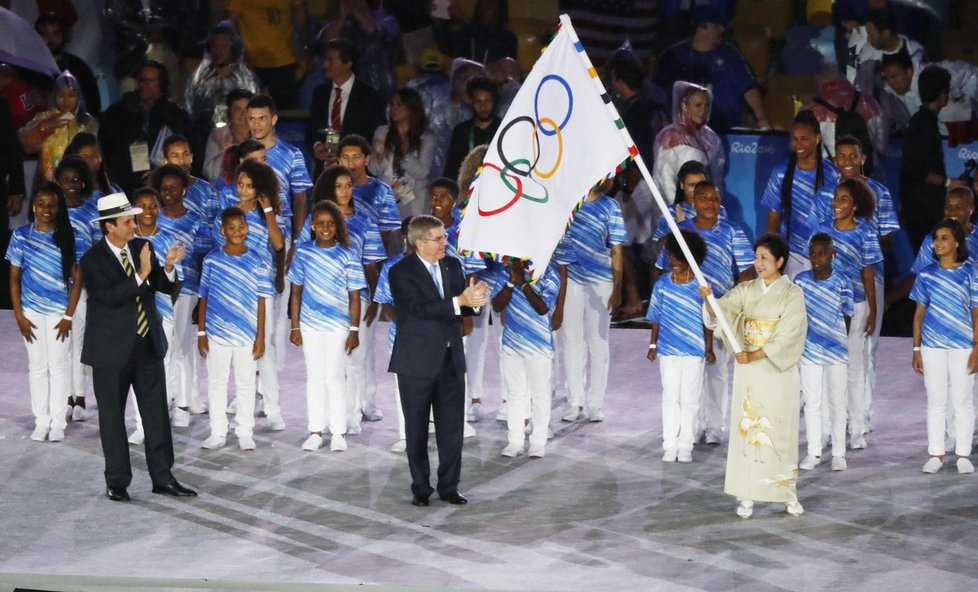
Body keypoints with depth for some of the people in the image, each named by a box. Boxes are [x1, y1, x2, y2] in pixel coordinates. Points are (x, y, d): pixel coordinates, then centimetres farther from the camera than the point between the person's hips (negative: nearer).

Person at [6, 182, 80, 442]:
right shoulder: (21, 235, -1)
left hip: (59, 312, -1)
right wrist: (19, 315, -3)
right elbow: (14, 278, 3)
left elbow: (77, 279, -2)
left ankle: (58, 422, 9)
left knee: (58, 366, 3)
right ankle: (41, 421, 13)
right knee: (37, 366, 6)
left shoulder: (68, 237, -3)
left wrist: (68, 316, -7)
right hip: (32, 312, 1)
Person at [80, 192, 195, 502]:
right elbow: (110, 297, -25)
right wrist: (141, 274, -32)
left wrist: (167, 266, -16)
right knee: (113, 417, 6)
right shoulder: (92, 260, -14)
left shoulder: (142, 247, 3)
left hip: (148, 344, 5)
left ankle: (162, 477, 14)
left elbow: (163, 286, 4)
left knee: (157, 413, 6)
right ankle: (117, 481, 17)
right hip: (113, 349, -5)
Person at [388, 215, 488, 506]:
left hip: (451, 359, 5)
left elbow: (463, 306, 6)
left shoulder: (452, 266, 9)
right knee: (417, 428, 5)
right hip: (418, 361, -5)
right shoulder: (402, 272, -10)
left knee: (452, 425, 5)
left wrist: (474, 297, -18)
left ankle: (449, 486, 14)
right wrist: (460, 301, -31)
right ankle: (420, 488, 14)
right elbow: (420, 308, -24)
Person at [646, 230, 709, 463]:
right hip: (668, 350, 1)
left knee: (689, 399, 5)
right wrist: (653, 345, 5)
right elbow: (656, 319, 7)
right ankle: (670, 446, 9)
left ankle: (685, 446, 11)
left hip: (694, 352, -1)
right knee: (670, 398, 5)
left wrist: (709, 349, 0)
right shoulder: (662, 284, 0)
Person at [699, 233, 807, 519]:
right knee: (747, 428, 1)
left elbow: (786, 338, -12)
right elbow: (720, 311, -8)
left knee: (780, 431, 1)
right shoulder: (746, 290, 6)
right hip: (748, 371, 3)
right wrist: (708, 298, -29)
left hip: (778, 372, -3)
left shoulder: (792, 294, -4)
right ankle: (746, 495, 5)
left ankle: (789, 493, 12)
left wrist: (753, 355, -17)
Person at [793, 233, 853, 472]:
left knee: (837, 403, 7)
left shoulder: (842, 282, -8)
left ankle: (838, 453, 14)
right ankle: (813, 453, 17)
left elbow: (847, 317, -1)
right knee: (811, 402, 9)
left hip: (836, 352, -2)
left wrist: (840, 343, 0)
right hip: (808, 351, 2)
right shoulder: (800, 280, -3)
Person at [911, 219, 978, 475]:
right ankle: (936, 455, 12)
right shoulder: (926, 275, 5)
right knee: (935, 401, 6)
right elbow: (919, 314, 9)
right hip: (932, 346, 2)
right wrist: (916, 350, 5)